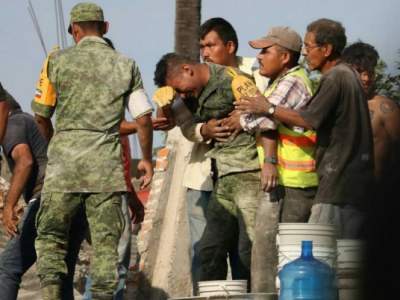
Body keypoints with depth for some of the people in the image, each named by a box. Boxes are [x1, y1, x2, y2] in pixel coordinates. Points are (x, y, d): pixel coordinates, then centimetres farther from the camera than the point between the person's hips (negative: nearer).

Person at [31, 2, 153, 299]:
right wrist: (147, 159, 19)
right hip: (106, 163, 1)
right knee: (106, 240, 4)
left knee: (51, 233, 7)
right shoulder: (126, 65, 7)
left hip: (65, 158, -1)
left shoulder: (59, 61, 4)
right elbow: (143, 119, 5)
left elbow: (41, 115, 11)